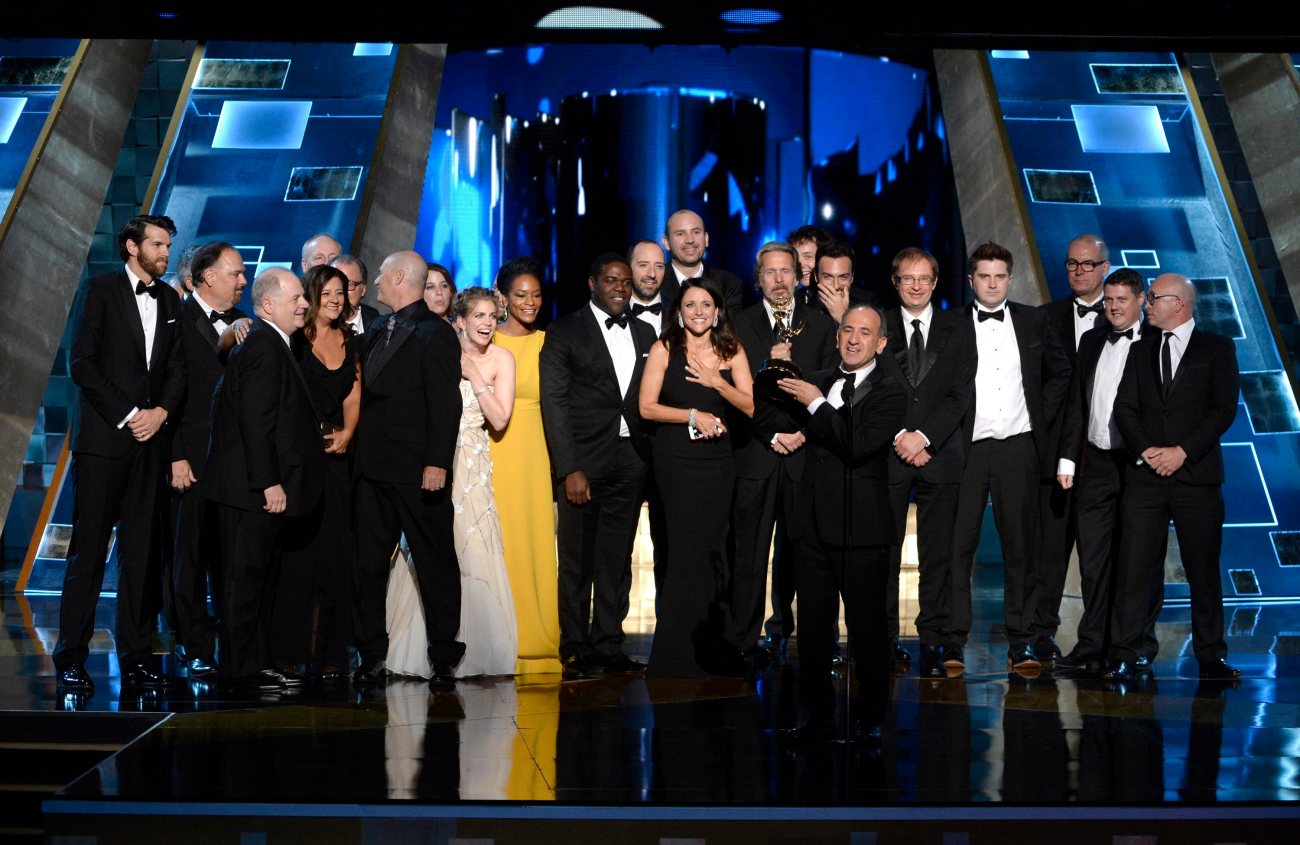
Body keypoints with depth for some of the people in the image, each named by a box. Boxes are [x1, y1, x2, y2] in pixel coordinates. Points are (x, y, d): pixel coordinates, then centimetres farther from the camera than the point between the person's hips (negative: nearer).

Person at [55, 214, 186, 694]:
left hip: (150, 439, 5)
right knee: (88, 550, -4)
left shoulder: (169, 300, 16)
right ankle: (71, 659, 1)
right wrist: (128, 416, -10)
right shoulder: (100, 291, 1)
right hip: (102, 438, -4)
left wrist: (160, 412, -5)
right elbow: (82, 363, -6)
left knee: (141, 551, 4)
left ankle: (136, 658, 7)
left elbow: (177, 367, 13)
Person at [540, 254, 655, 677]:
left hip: (629, 462, 4)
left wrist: (649, 459, 2)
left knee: (617, 561, 8)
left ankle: (608, 646, 14)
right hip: (584, 461, -4)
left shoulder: (644, 333, 14)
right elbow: (554, 403, -6)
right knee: (577, 562, 1)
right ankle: (575, 650, 8)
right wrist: (569, 469, -13)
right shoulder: (565, 332, 0)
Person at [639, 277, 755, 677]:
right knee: (688, 545, -7)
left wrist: (717, 382, -13)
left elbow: (750, 406, 2)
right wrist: (693, 415, -12)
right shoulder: (665, 349, 1)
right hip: (676, 459, -3)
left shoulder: (731, 352, 8)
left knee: (713, 545, 3)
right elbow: (647, 407, -3)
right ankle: (681, 651, 3)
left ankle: (713, 650, 13)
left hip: (717, 459, 3)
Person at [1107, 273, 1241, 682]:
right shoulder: (1141, 350, 16)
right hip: (1144, 475, 3)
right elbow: (1124, 407, 9)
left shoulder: (1217, 348, 5)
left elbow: (1224, 409, -3)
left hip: (1197, 474, -2)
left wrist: (1182, 451, -12)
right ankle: (1123, 655, 0)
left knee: (1203, 568, 2)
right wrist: (1145, 450, -8)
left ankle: (1211, 657, 11)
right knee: (1136, 566, -2)